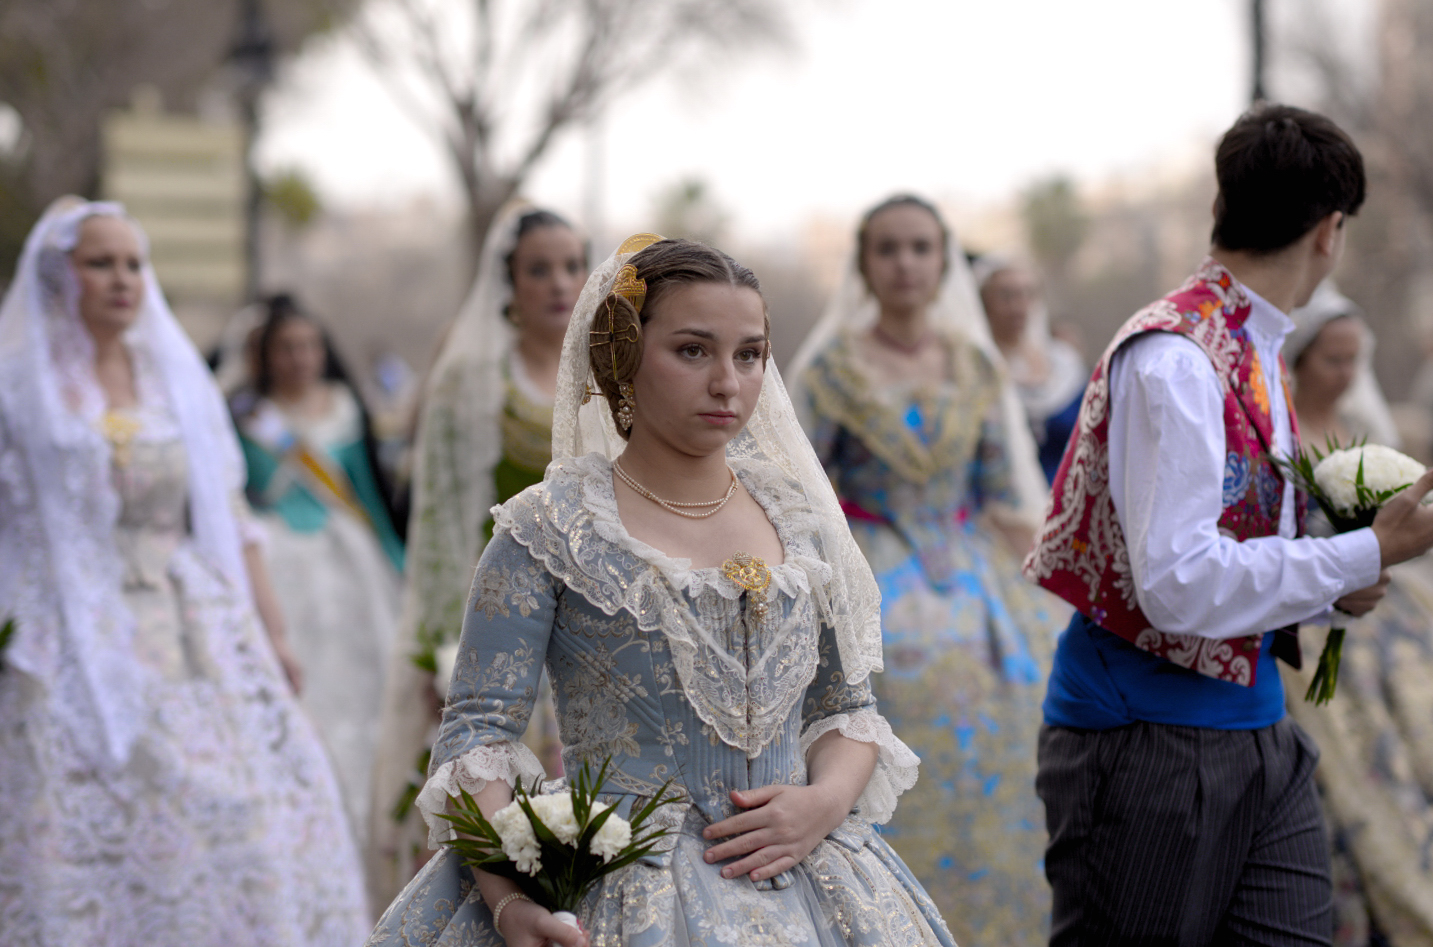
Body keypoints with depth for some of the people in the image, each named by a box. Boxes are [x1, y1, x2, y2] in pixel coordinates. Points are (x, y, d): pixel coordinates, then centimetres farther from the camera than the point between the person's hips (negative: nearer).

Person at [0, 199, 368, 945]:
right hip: (76, 651, -4)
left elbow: (230, 515, 14)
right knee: (88, 845, -5)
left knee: (252, 816, -3)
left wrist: (270, 631, 10)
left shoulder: (179, 379, 12)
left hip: (199, 638, 4)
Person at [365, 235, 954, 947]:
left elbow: (847, 710, 15)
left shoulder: (800, 521, 9)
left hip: (793, 881, 4)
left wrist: (824, 803, -7)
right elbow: (478, 729, -7)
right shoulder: (549, 531, -3)